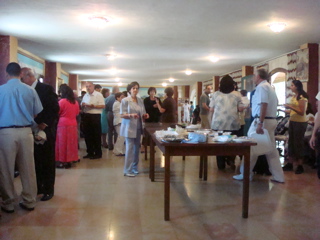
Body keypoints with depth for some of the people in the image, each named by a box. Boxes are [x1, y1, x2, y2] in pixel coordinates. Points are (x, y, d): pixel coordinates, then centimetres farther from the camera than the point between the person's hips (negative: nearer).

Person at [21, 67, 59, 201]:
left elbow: (55, 109, -12)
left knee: (48, 161, 4)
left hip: (46, 131, -5)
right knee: (36, 161, 11)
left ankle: (49, 190, 14)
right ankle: (38, 187, 25)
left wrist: (45, 124, -17)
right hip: (33, 131, 5)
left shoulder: (46, 89, -7)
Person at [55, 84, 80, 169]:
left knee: (62, 143, 2)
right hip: (73, 124, 6)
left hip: (63, 124, -6)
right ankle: (69, 161, 17)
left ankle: (62, 161, 6)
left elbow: (57, 112, -4)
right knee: (71, 142, 10)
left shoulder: (62, 101, -12)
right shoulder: (75, 102, 6)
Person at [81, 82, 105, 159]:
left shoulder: (98, 95, -5)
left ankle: (98, 153, 9)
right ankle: (90, 152, 21)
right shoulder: (85, 95, 14)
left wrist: (94, 106, -21)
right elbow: (82, 105, 20)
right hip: (86, 116, 6)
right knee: (87, 135, 9)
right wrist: (83, 105, -3)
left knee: (96, 135, 0)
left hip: (95, 116, -6)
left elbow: (103, 106, -10)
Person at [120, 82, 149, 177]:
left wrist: (145, 115, -6)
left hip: (138, 127, 6)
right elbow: (122, 115, -9)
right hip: (129, 127, -6)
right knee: (130, 148, -6)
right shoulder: (125, 100, -6)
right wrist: (131, 115, -26)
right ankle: (127, 170, 1)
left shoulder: (140, 100, 10)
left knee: (137, 148, 10)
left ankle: (134, 167, 24)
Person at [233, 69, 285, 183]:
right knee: (271, 149, 12)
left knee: (252, 148, -1)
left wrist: (260, 123, -26)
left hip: (262, 120, -9)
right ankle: (278, 176, 15)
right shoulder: (269, 87, 19)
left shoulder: (261, 87, -11)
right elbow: (274, 104, 18)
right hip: (272, 120, 9)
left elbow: (264, 105, -22)